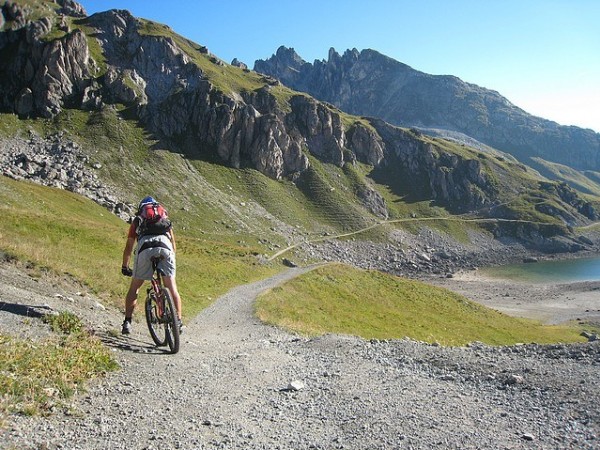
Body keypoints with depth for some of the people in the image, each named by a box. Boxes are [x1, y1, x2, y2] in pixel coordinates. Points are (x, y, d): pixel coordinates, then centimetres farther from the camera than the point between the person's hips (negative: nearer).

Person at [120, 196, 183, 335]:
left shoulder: (137, 220, 33)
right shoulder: (164, 218, 36)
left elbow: (128, 247, 32)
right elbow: (173, 242, 31)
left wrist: (124, 267, 42)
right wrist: (172, 257, 43)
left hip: (145, 247, 0)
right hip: (165, 247, 1)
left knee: (134, 287, 14)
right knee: (172, 286, 10)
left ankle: (127, 322, 10)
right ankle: (178, 321, 4)